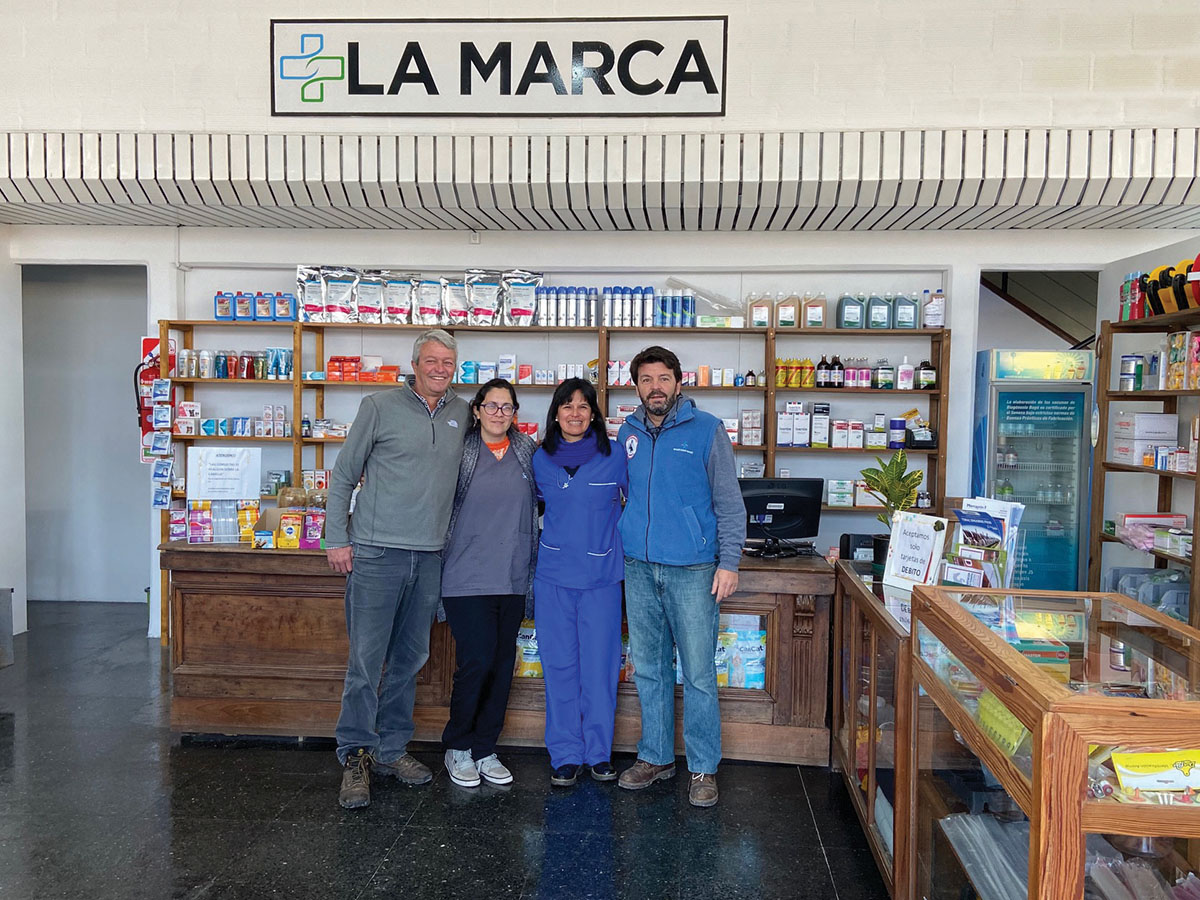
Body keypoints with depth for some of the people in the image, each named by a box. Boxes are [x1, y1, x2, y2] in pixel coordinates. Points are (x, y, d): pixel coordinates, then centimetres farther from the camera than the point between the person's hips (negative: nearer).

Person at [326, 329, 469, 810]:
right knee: (365, 660, -2)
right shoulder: (379, 406, -1)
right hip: (377, 553, -4)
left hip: (430, 557, 4)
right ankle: (356, 756, 11)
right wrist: (336, 539, -3)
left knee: (409, 660, 12)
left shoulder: (462, 414, 10)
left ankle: (391, 750, 25)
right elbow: (343, 476, 1)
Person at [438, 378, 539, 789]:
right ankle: (458, 748, 15)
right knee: (476, 660, -8)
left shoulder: (527, 451, 9)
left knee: (503, 663, 8)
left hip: (513, 579, 4)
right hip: (467, 577, -4)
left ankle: (485, 750, 23)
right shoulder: (459, 451, -1)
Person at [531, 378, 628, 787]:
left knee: (600, 666, 3)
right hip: (553, 575, 2)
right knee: (559, 666, 6)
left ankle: (599, 752, 20)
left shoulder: (615, 455, -2)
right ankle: (565, 754, 19)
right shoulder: (540, 459, 5)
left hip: (601, 574, -1)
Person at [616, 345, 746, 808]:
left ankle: (703, 768, 15)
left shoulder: (706, 430, -3)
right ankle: (655, 756, 28)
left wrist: (729, 562, -10)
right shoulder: (627, 433, 10)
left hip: (692, 570, -4)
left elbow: (729, 502, -3)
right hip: (639, 568, 4)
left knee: (698, 674, 0)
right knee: (648, 669, 12)